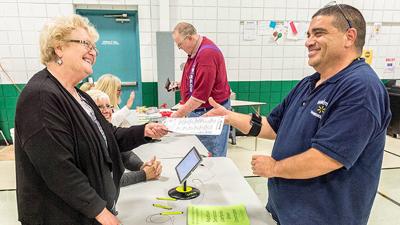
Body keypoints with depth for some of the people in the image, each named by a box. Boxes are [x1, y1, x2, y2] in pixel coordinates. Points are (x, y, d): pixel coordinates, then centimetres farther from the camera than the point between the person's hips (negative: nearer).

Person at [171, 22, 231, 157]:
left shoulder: (207, 54, -22)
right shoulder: (195, 51, 9)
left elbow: (201, 94, -24)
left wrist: (179, 114, -16)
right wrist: (181, 85, 10)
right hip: (197, 110, 9)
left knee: (213, 157, 3)